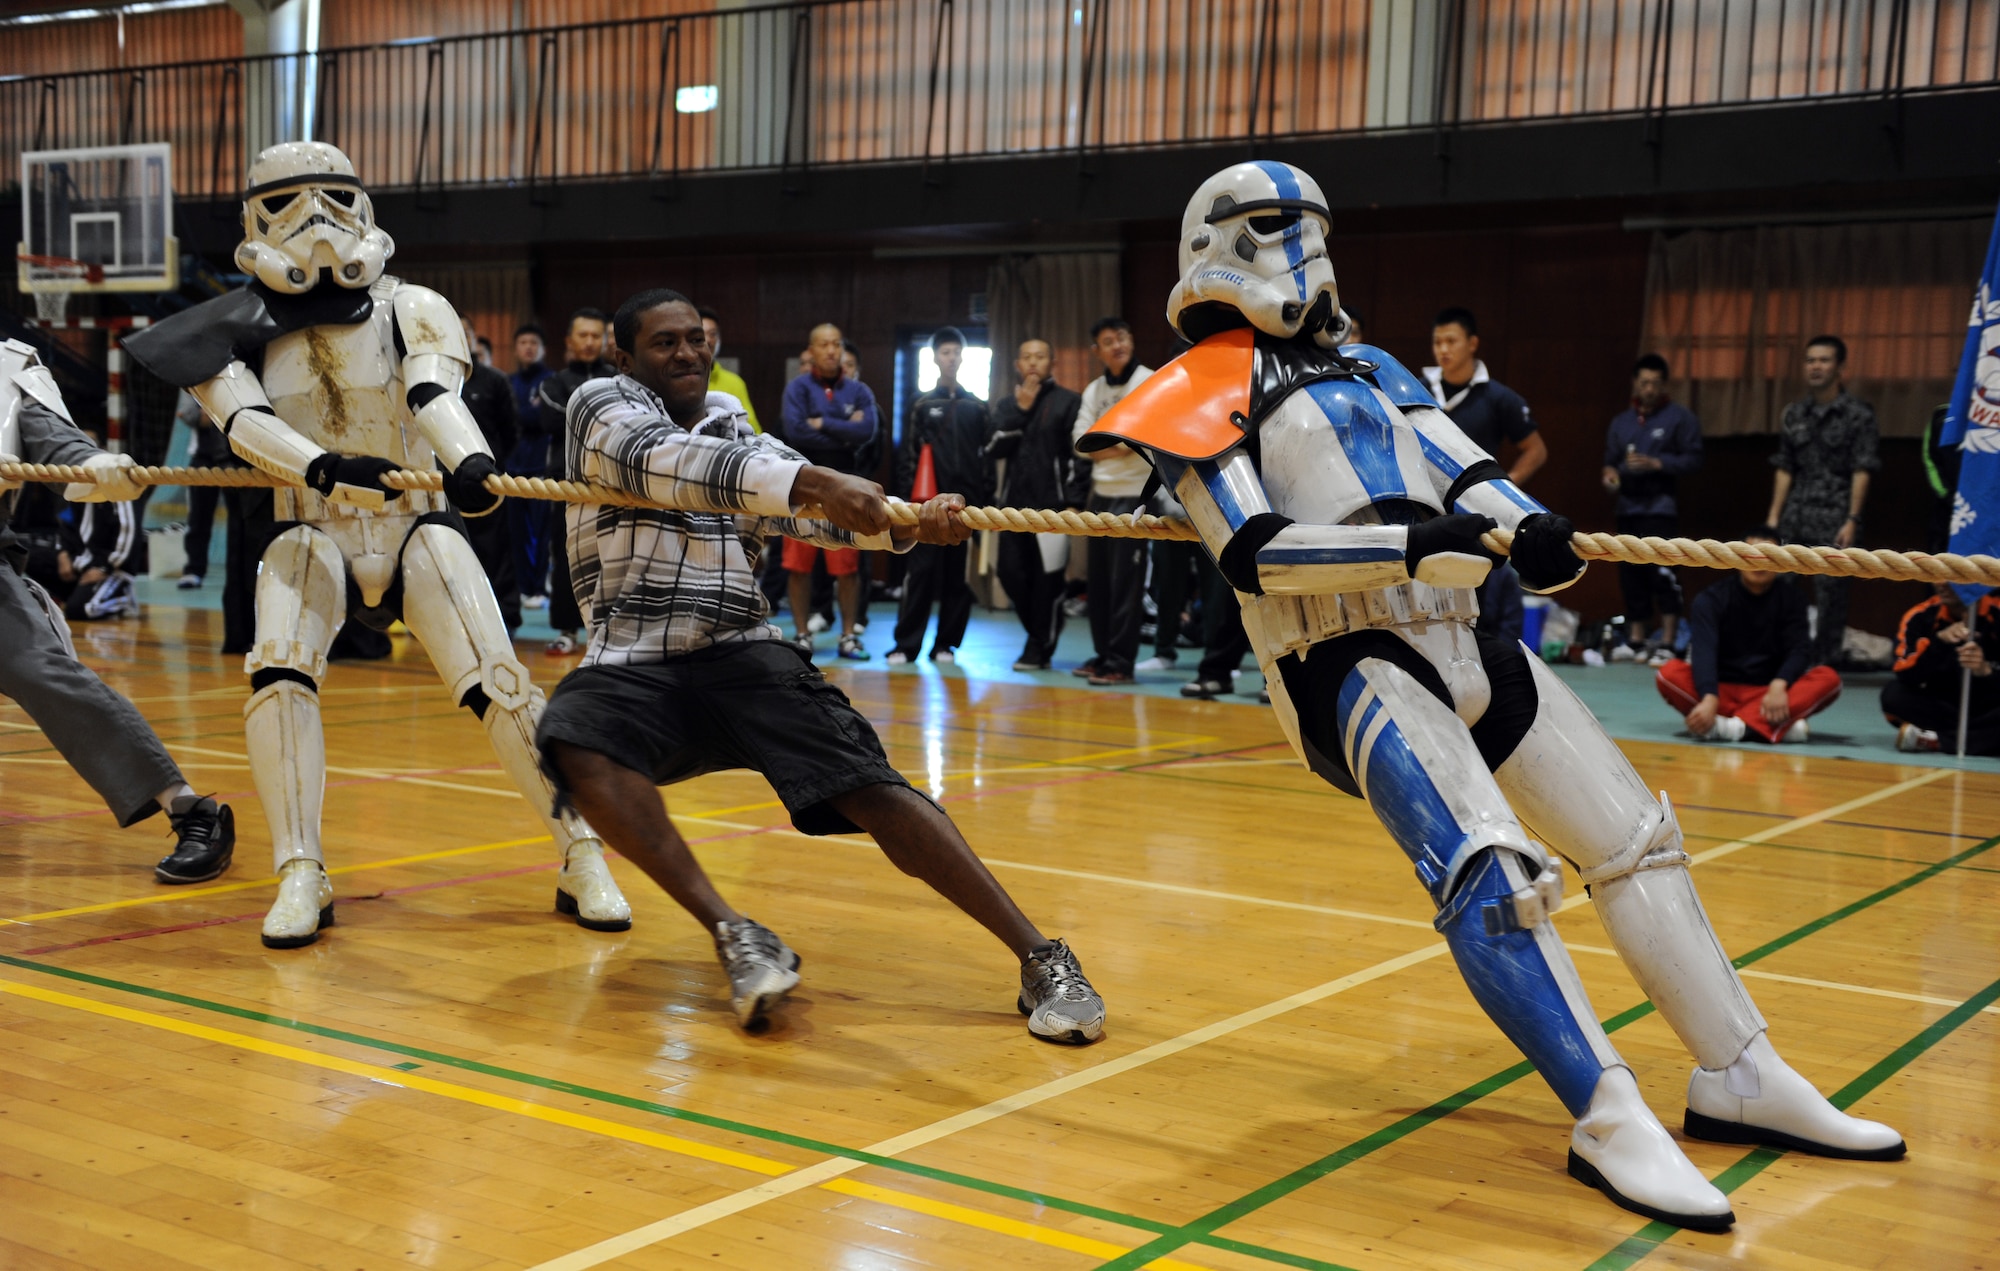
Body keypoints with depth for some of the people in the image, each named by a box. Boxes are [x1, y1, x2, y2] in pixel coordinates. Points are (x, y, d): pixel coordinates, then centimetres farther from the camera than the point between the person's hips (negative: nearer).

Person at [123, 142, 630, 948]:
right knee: (278, 673, -24)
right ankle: (301, 878, -15)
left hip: (416, 527, 0)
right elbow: (243, 420, -18)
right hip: (310, 535, 1)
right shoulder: (241, 328, 0)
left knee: (498, 685, -11)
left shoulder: (409, 311, -2)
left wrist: (468, 460, -44)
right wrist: (325, 470, -39)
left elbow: (434, 391, -22)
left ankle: (582, 860, 0)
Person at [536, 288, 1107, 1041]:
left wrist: (908, 525, -22)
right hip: (630, 665, -2)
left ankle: (1040, 958, -23)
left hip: (742, 654, 2)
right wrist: (810, 482, -30)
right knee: (574, 745, -35)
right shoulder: (602, 405, 7)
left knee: (865, 782, -20)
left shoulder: (741, 438, 19)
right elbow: (665, 464, -16)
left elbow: (812, 509, 1)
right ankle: (732, 933, -31)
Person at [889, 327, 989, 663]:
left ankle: (946, 643, 8)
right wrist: (908, 497, -6)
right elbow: (907, 454, 3)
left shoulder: (977, 407, 13)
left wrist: (986, 498, 4)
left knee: (958, 576, 2)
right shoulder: (922, 404, 8)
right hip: (928, 502, -2)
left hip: (966, 502, 2)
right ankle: (906, 644, -6)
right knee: (920, 572, -7)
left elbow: (987, 455, 12)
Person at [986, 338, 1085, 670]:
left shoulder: (1069, 402, 1)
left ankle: (1040, 647, 5)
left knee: (1047, 578, -5)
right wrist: (1020, 410, -6)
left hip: (1052, 505, -5)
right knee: (1011, 573, 4)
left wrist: (1074, 502, -12)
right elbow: (994, 449, 0)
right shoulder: (1007, 404, 14)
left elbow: (1079, 455, -5)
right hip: (1015, 505, 5)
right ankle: (1041, 633, 24)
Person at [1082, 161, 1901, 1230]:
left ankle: (1739, 1080, 21)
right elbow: (1254, 555, -13)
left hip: (1466, 647, 8)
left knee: (1635, 836, 9)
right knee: (1491, 871, -27)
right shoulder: (1205, 392, 0)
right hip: (1353, 665, -8)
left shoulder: (1366, 366, 22)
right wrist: (1411, 547, -26)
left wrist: (1525, 524, -14)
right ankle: (1610, 1124, -21)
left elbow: (1462, 467, 9)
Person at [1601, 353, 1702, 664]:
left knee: (1662, 572, -13)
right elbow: (1610, 458, 22)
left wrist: (1656, 464, -14)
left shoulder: (1680, 417, 1)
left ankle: (1667, 643, -12)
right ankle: (1635, 640, 13)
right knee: (1631, 574, 6)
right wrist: (1609, 473, 0)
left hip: (1661, 507, -5)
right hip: (1628, 507, 5)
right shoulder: (1621, 421, 17)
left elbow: (1694, 460, -4)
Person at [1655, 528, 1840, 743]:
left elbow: (1800, 649, -10)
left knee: (1829, 679, -23)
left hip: (1768, 692, 2)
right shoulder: (1713, 599, -4)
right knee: (1670, 674, -29)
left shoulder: (1791, 598, 3)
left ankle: (1737, 725, -41)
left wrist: (1778, 686, -32)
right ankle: (1777, 725, -38)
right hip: (1722, 691, -2)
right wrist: (1709, 699, -40)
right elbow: (1703, 651, -21)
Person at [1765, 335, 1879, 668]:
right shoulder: (1794, 413, 13)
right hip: (1795, 516, 4)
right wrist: (1773, 517, 9)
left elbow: (1861, 472, -5)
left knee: (1830, 591, -4)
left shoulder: (1858, 413, 0)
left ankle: (1825, 663, 4)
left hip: (1834, 518, -4)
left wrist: (1852, 520, -12)